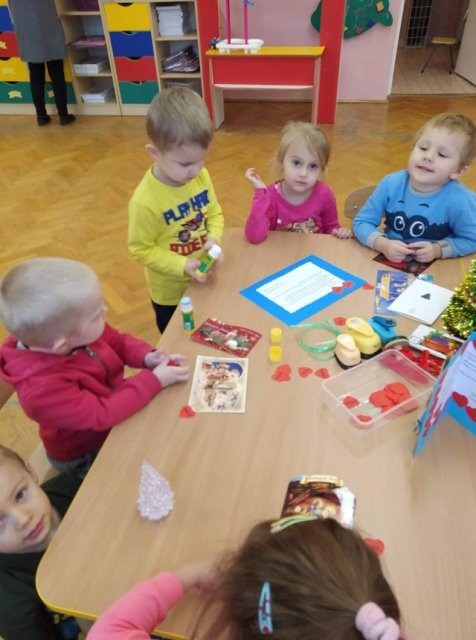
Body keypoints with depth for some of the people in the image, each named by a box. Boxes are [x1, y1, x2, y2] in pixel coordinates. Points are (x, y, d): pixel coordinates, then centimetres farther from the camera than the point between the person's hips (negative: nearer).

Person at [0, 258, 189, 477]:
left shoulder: (74, 331, -22)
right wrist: (153, 380, -32)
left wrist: (147, 356, -22)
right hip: (87, 455, -6)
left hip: (113, 401, 6)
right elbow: (102, 414, -34)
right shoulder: (42, 389, -40)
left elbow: (118, 342, -5)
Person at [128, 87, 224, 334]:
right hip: (171, 292, -5)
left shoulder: (201, 177, -12)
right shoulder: (145, 201, -30)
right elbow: (141, 249, -20)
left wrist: (214, 238, -18)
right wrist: (182, 265, -27)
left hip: (204, 281, 5)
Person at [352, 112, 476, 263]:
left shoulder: (460, 201, -17)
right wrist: (383, 245, -23)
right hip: (388, 260, 1)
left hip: (433, 271, -1)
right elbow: (361, 223, -7)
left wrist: (438, 250, -20)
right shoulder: (391, 184, -11)